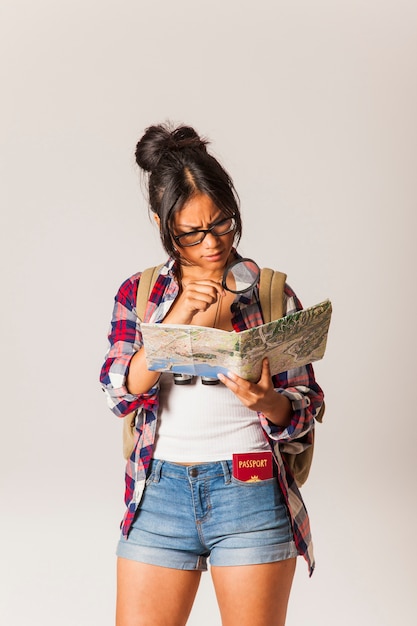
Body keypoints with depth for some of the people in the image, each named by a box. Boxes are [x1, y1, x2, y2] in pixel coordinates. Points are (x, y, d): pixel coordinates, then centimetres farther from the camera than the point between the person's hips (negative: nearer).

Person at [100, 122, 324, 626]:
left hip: (249, 493, -1)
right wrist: (175, 322, -18)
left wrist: (265, 402, -21)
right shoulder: (137, 293, 7)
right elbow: (119, 393, -6)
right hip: (159, 492, 1)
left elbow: (306, 408, 2)